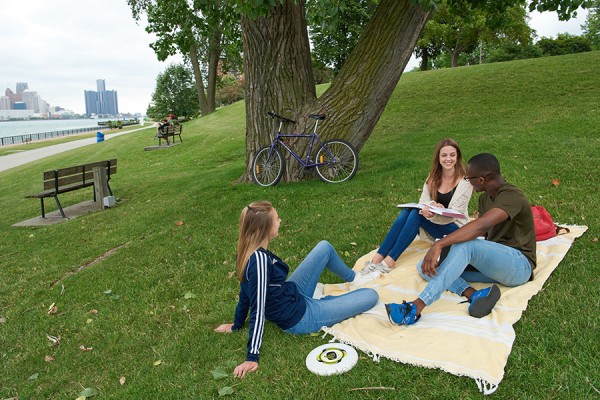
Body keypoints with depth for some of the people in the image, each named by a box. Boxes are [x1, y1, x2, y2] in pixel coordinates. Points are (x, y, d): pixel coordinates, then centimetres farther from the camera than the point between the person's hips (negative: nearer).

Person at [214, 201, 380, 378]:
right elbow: (258, 310, -32)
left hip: (292, 295, 9)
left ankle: (354, 278, 31)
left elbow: (246, 293, 3)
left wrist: (237, 325, 14)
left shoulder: (247, 251, -9)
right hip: (299, 319, -9)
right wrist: (252, 357, -26)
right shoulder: (260, 259, -35)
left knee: (325, 247, 11)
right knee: (371, 296, -4)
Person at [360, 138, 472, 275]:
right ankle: (377, 259, -33)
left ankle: (389, 262, -34)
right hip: (433, 224, 5)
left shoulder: (465, 182, -12)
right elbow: (423, 202, -7)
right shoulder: (433, 177, 3)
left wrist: (433, 215, -39)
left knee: (417, 213, -30)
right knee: (407, 210, -26)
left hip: (455, 229, -4)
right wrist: (431, 206, -31)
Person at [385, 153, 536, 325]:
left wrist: (439, 245, -43)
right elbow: (482, 233, 9)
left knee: (465, 244, -37)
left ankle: (416, 308, -45)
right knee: (425, 266, -7)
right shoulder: (485, 197, 12)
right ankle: (473, 294, -32)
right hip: (493, 262, 9)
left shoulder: (512, 196, -18)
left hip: (520, 264, -8)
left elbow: (481, 225, -35)